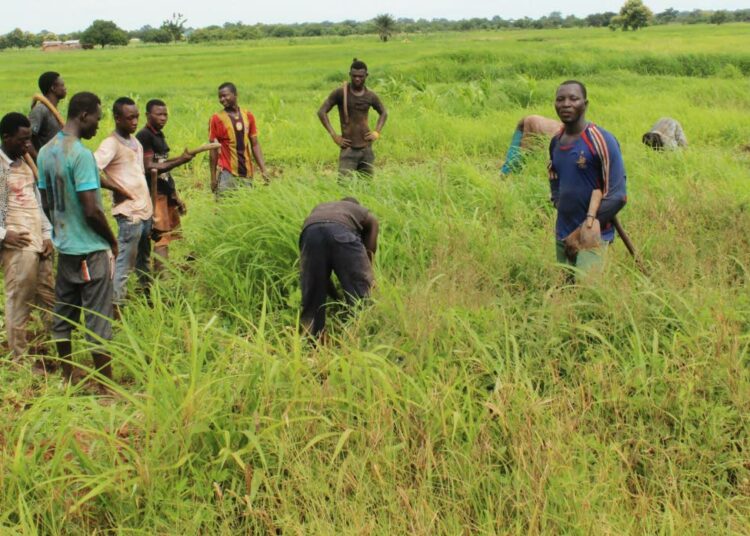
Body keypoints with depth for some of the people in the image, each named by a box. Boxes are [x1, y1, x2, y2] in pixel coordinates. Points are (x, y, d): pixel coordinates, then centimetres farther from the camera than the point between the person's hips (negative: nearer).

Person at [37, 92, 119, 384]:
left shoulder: (46, 152, 5)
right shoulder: (81, 154, -20)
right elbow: (92, 210, -21)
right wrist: (112, 240, -7)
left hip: (64, 247, 8)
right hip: (91, 250, -8)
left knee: (63, 316, 15)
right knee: (98, 321, -1)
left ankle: (68, 378, 26)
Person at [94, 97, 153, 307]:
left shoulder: (134, 141, 13)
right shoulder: (111, 144, -13)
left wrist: (149, 206, 16)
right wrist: (117, 188, -15)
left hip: (145, 209, 8)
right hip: (129, 212, -8)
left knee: (143, 259, 20)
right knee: (125, 263, -5)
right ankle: (116, 305, 0)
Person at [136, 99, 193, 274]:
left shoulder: (159, 135, 16)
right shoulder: (144, 136, -11)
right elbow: (149, 167, -20)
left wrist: (176, 197, 21)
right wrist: (180, 161, -24)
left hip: (165, 192, 9)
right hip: (154, 193, -9)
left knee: (168, 234, 10)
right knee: (162, 237, -13)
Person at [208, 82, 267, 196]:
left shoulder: (248, 116, 7)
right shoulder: (217, 119, -3)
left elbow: (255, 144, 9)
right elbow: (213, 149, 0)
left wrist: (263, 169, 1)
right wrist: (213, 177, -3)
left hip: (247, 174, 4)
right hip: (226, 174, -3)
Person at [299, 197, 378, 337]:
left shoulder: (319, 208, 45)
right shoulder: (367, 216, 39)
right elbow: (369, 253, 26)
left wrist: (336, 297, 42)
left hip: (310, 232, 3)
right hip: (342, 232, -3)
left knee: (312, 298, 11)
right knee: (359, 292, 1)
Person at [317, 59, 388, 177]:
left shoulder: (370, 96, 5)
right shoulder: (340, 93, -6)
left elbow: (383, 112, 23)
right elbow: (321, 112, -6)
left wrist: (377, 132, 8)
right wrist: (334, 135, -12)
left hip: (367, 149, 4)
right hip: (349, 149, -4)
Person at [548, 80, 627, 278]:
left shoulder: (601, 141, -12)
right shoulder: (556, 142, 7)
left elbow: (617, 196, -14)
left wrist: (584, 230, -13)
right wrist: (562, 207, 4)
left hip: (591, 236, -7)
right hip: (562, 236, 7)